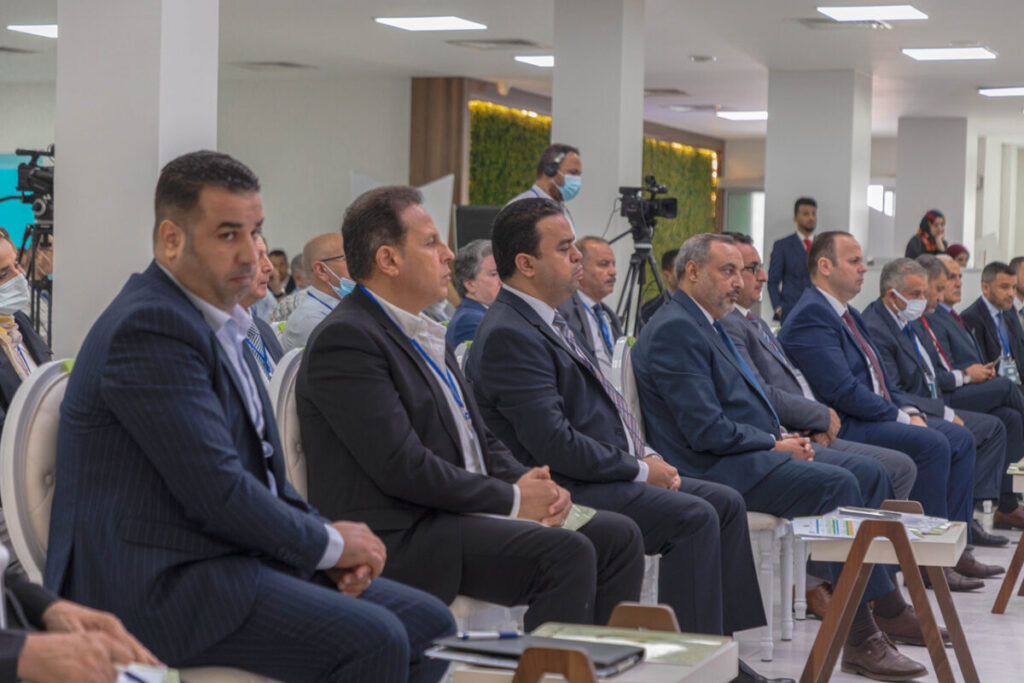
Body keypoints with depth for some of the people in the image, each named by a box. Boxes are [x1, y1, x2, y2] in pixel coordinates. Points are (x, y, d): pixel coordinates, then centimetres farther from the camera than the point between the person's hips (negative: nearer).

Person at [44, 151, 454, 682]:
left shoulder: (215, 320, 16)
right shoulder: (150, 328, -17)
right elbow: (216, 490, -21)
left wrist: (327, 535, 2)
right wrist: (328, 544, -8)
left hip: (235, 554, 10)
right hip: (162, 584, -10)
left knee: (430, 625, 2)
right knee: (371, 639, -25)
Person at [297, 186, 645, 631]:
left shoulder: (426, 335, 20)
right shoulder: (345, 339, -12)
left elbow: (481, 440, 20)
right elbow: (402, 466, -20)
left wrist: (532, 483, -1)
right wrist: (512, 498, -13)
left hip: (461, 513, 10)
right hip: (399, 538, -10)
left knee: (619, 536, 2)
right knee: (567, 552, -26)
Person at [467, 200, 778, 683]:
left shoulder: (548, 320, 16)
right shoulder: (509, 335, -18)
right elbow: (553, 443, -24)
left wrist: (646, 456, 5)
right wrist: (639, 469, -14)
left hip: (607, 474, 11)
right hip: (568, 489, -11)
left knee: (726, 503, 6)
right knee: (694, 517, -22)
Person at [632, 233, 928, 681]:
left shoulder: (706, 324, 20)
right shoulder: (675, 330, -14)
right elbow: (706, 430, -21)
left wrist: (782, 435, 5)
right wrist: (775, 444, -12)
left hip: (752, 451, 11)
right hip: (716, 468, -11)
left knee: (868, 472, 5)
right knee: (837, 485, -25)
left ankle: (887, 605, 8)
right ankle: (861, 637, -21)